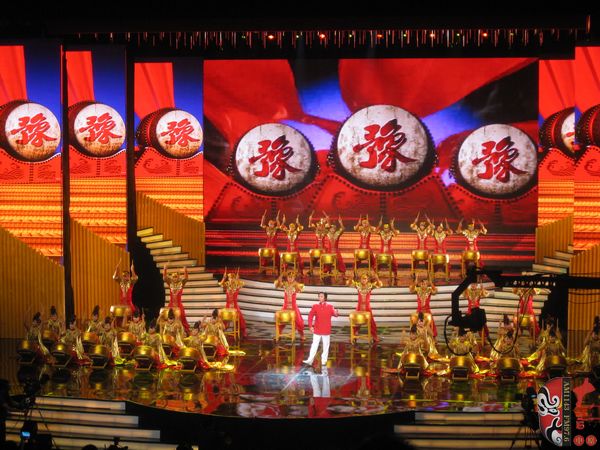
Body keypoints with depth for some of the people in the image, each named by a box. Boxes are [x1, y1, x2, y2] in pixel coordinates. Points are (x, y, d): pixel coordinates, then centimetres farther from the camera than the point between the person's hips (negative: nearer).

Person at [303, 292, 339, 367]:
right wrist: (310, 326, -8)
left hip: (326, 331, 0)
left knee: (326, 346, 7)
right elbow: (310, 316, 1)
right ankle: (310, 360, 0)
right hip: (317, 330, 0)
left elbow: (334, 313, -17)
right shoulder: (315, 306, -1)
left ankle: (324, 361, 16)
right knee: (314, 345, 0)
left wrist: (336, 313, -41)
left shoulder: (330, 307, -2)